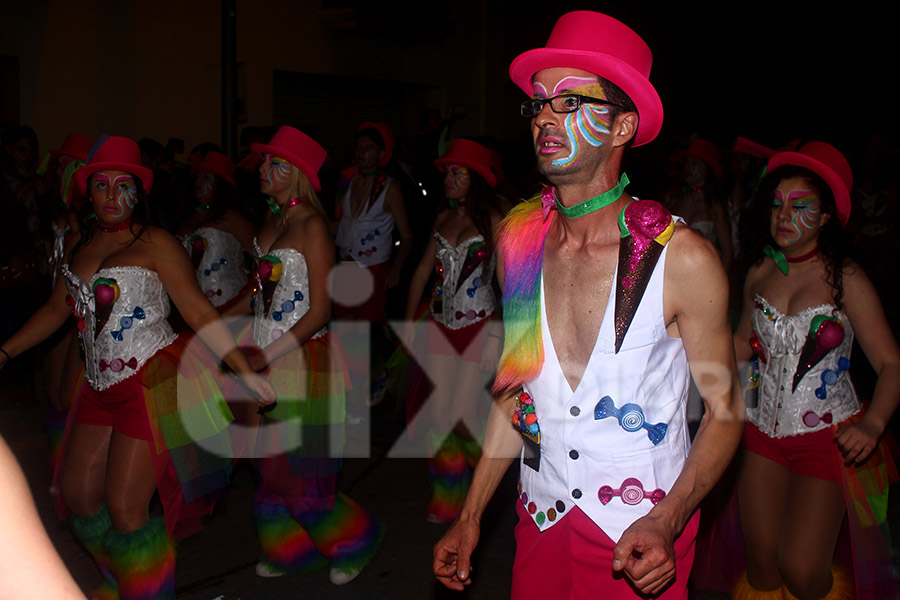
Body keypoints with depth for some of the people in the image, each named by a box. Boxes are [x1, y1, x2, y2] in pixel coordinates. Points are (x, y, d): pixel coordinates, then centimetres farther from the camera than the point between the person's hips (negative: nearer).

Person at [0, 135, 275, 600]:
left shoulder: (155, 244, -7)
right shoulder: (80, 244, 12)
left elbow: (200, 312, -10)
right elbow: (58, 307, 22)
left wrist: (246, 373, -16)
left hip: (154, 382, -7)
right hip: (102, 388, 7)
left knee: (125, 505, -6)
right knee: (77, 493, 11)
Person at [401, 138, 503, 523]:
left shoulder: (493, 222, -8)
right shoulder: (443, 219, 8)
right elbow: (423, 271, 15)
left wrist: (497, 339, -18)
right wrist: (409, 321, 11)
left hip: (479, 327, -5)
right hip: (442, 326, 5)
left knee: (463, 416, -6)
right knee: (438, 414, 1)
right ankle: (448, 498, 17)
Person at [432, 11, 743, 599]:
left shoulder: (683, 258, -16)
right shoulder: (520, 241, -3)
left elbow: (723, 408, -8)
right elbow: (516, 388, 6)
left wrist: (665, 523, -22)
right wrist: (470, 517, 6)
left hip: (641, 534, -4)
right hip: (541, 521, 4)